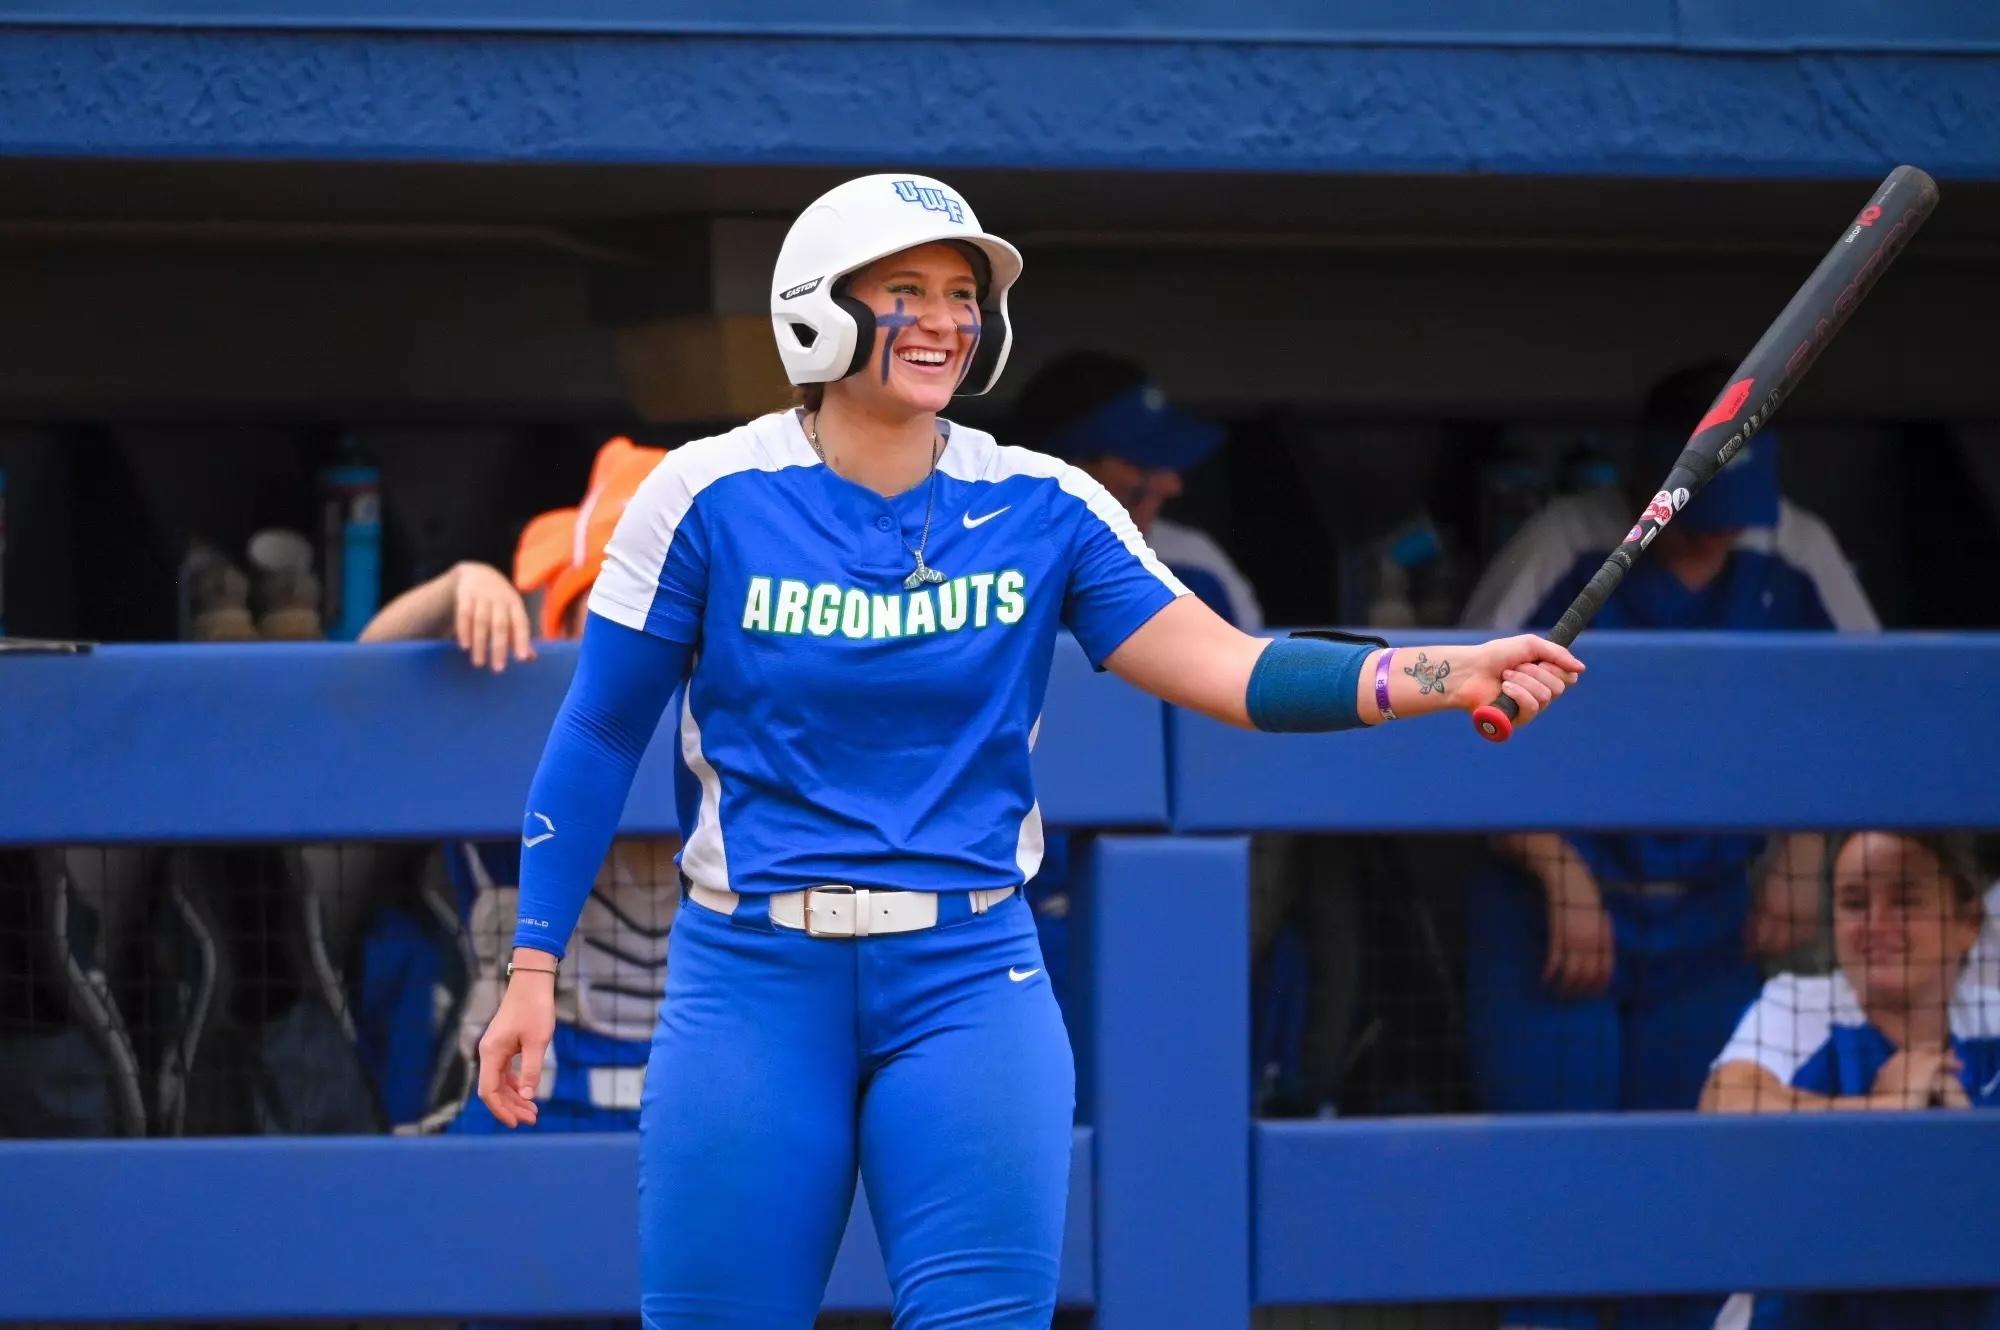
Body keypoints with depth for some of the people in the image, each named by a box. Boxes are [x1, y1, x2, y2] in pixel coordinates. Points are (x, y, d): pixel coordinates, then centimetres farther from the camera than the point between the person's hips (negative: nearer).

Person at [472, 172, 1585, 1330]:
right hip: (753, 980, -1)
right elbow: (599, 736, 3)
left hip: (969, 978, 1)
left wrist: (1443, 675, -23)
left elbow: (1225, 668, -8)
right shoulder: (711, 496, -3)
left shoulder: (1044, 508, 1)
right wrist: (534, 967, 0)